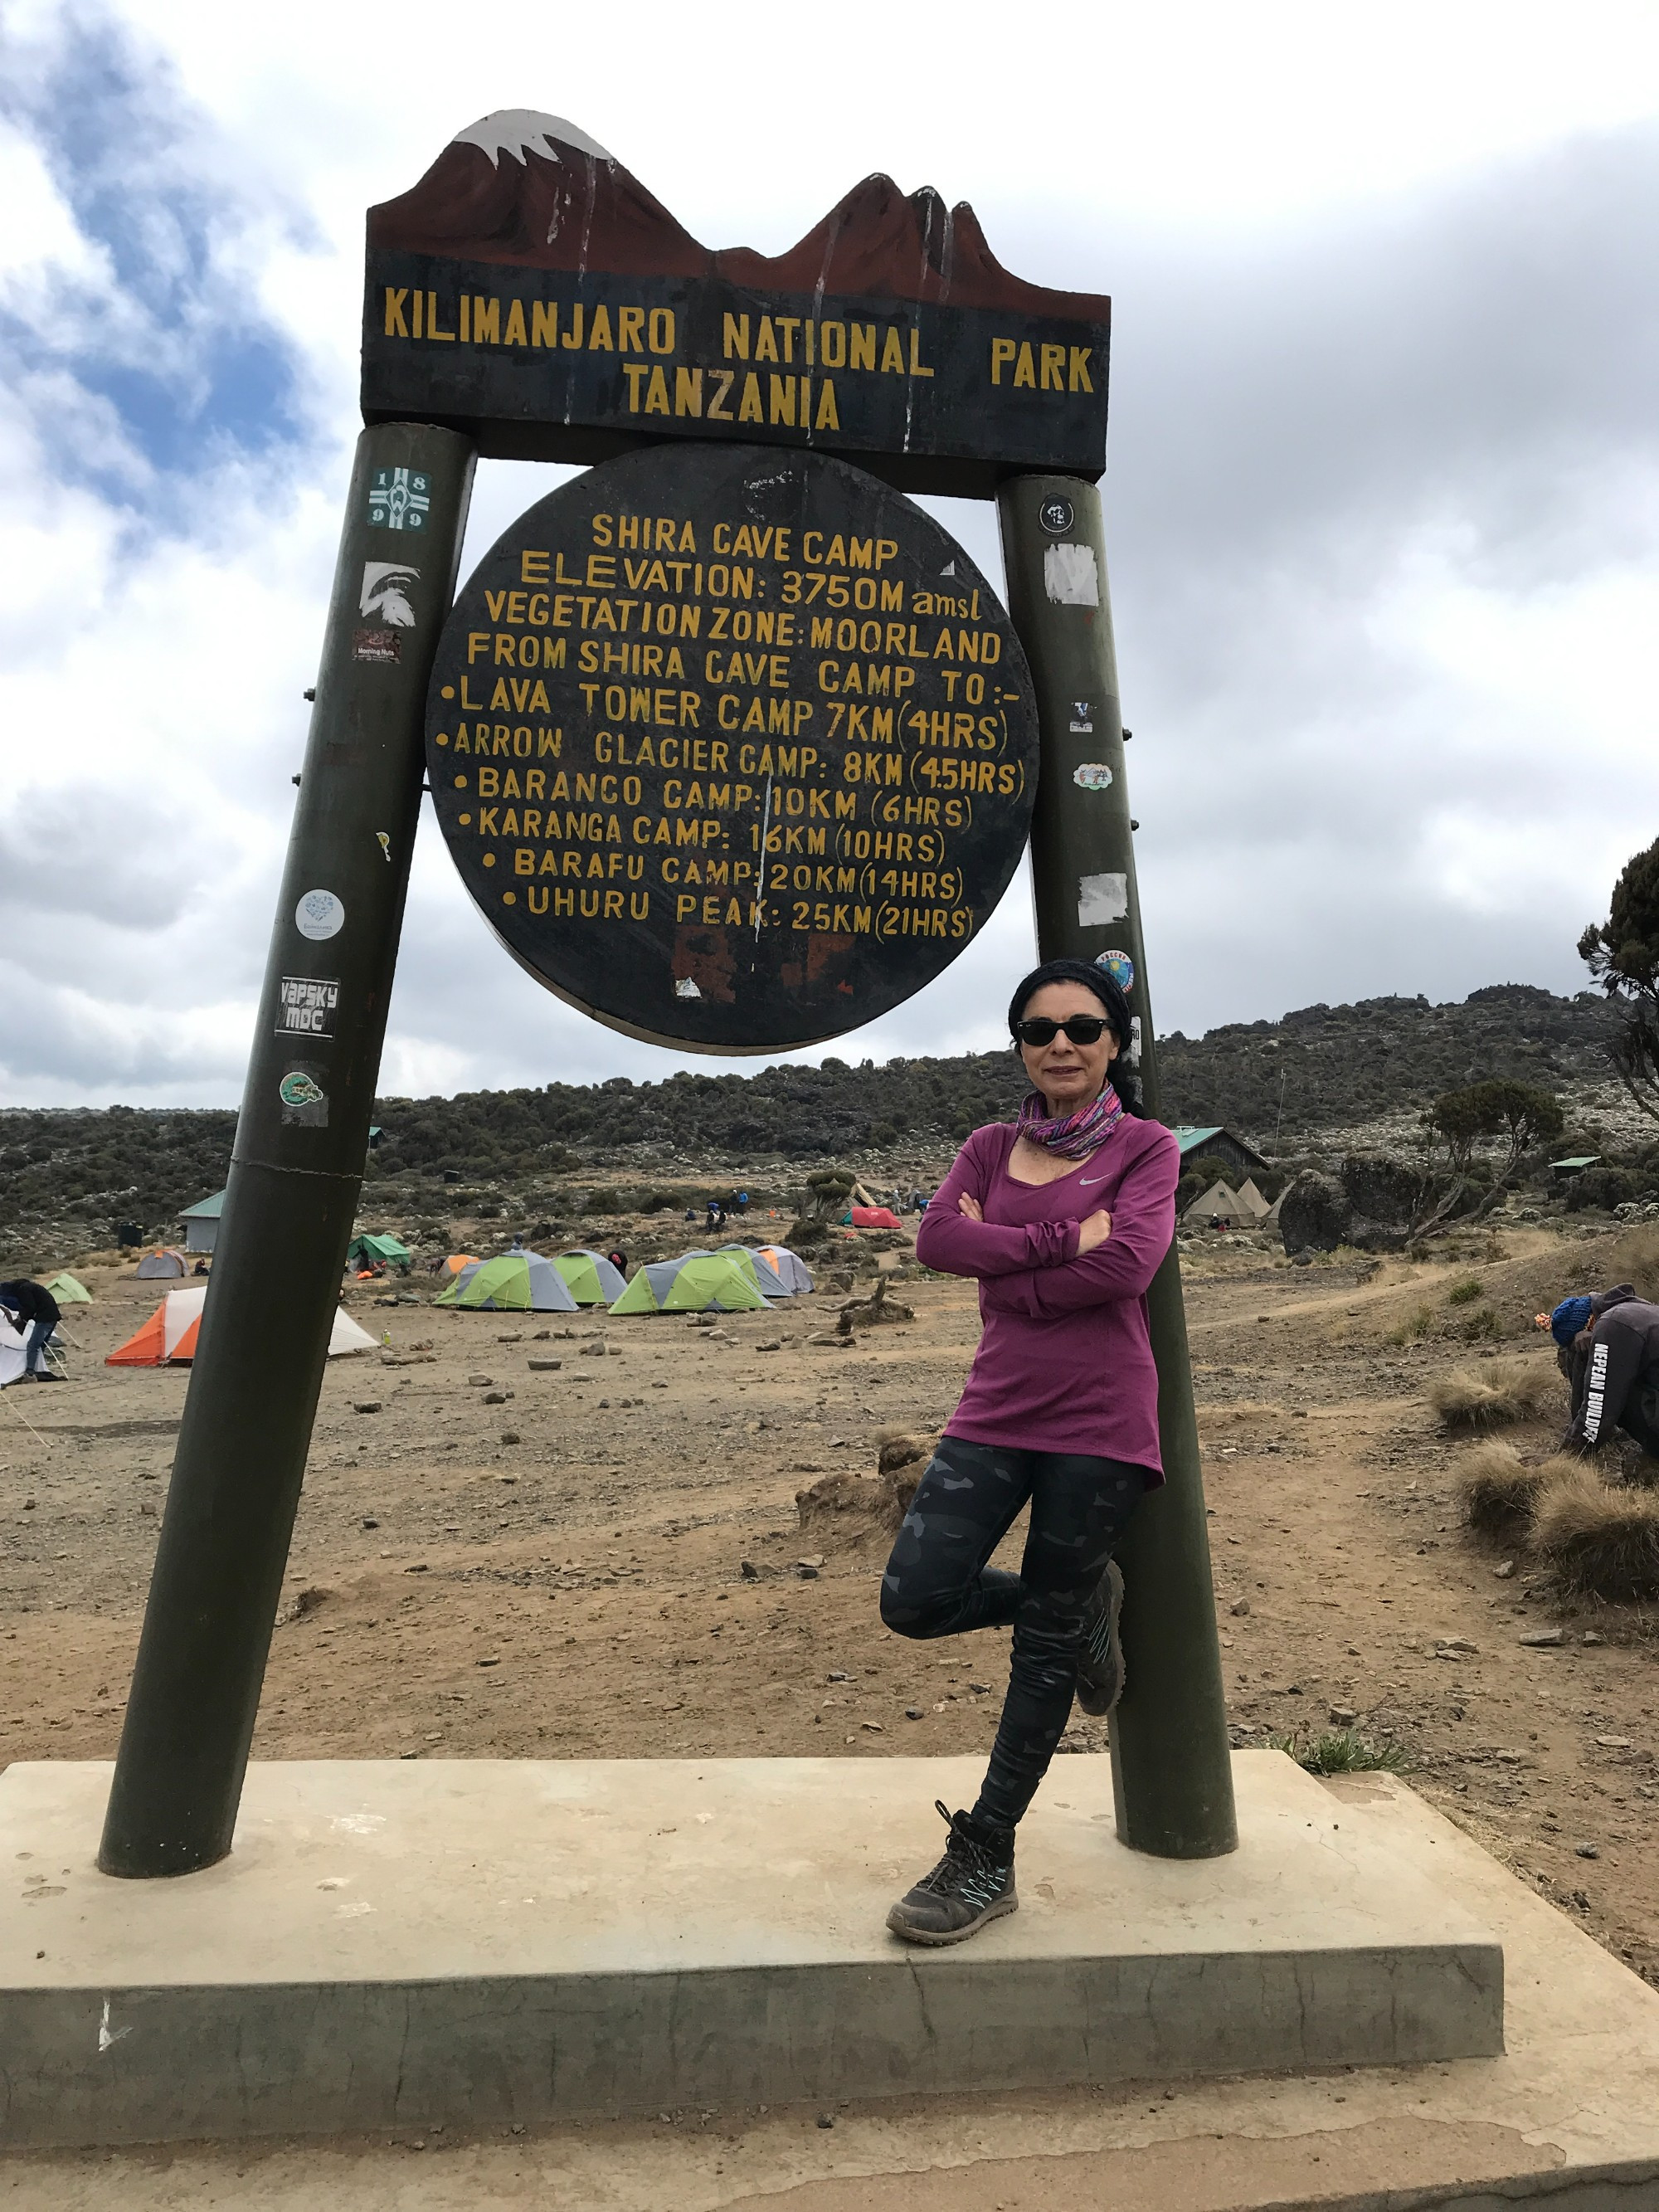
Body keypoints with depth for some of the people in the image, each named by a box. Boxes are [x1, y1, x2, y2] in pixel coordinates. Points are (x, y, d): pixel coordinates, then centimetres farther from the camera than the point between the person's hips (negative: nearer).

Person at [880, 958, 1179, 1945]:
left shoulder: (1146, 1148, 0)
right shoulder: (991, 1148, 10)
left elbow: (1125, 1266, -17)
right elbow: (936, 1239, -8)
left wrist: (1001, 1259, -10)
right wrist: (1059, 1241, -18)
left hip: (1098, 1421, -4)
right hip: (997, 1411, 4)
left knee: (1044, 1647, 5)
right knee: (916, 1599, -6)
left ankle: (986, 1862, 22)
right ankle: (1079, 1603, 24)